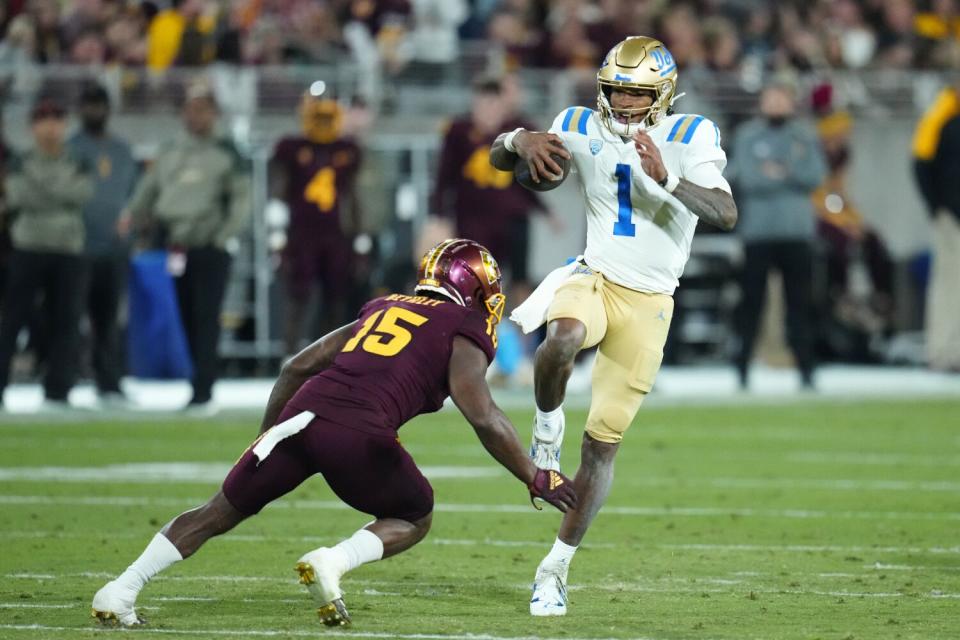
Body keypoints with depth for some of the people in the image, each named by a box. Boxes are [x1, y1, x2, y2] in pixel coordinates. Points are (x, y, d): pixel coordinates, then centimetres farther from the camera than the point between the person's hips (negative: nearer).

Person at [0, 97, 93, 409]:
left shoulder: (77, 165, 10)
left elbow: (83, 192, -10)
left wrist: (41, 185, -12)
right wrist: (61, 195, -12)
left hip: (68, 253, 2)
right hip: (28, 250, -2)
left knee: (64, 322, 0)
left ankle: (57, 391, 5)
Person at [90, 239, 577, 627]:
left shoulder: (382, 310, 30)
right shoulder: (463, 334, 12)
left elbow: (297, 367, 29)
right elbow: (483, 418, -1)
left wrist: (267, 434, 39)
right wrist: (536, 479, 7)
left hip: (301, 415, 5)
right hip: (360, 434, -5)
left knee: (221, 512, 18)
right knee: (413, 520, 21)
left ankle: (121, 590, 9)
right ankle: (334, 563, -5)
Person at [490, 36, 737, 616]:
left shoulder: (691, 137, -9)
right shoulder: (583, 128, -1)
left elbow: (726, 214, -20)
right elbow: (497, 159, 7)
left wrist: (666, 179, -35)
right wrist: (521, 141, -17)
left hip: (649, 303, -1)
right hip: (594, 279, 1)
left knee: (603, 444, 1)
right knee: (563, 339, -38)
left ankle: (556, 568, 14)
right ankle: (548, 425, -7)